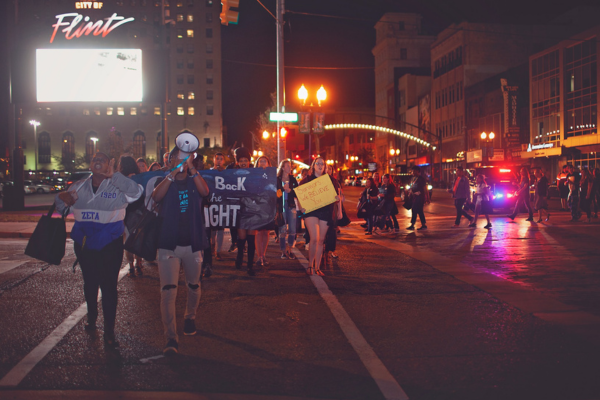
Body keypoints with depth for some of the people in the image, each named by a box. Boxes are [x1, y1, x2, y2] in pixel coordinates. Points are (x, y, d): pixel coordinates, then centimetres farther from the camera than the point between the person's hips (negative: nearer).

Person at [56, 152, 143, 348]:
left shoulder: (117, 187, -8)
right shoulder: (79, 187, 7)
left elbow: (136, 192, -28)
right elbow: (62, 207, 14)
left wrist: (113, 175, -29)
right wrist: (62, 199, -10)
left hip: (110, 245, -4)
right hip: (84, 243, 5)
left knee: (109, 286, -4)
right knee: (90, 283, 19)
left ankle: (109, 332, 3)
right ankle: (91, 317, 42)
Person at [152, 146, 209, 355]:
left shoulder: (195, 181, 6)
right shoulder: (164, 182, 4)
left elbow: (205, 191, -18)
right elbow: (156, 196, -19)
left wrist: (191, 169, -23)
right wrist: (173, 173, -25)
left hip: (193, 244, 2)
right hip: (168, 245, -2)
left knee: (194, 286, 16)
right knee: (168, 291, -12)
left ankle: (190, 317, 43)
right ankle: (171, 338, -13)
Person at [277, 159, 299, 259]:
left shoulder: (292, 179, 11)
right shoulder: (277, 179, 3)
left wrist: (290, 190, -10)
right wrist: (283, 188, -15)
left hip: (291, 206, 3)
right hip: (280, 207, -3)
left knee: (292, 230, -1)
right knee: (282, 231, -2)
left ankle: (289, 250, 14)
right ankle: (283, 252, 9)